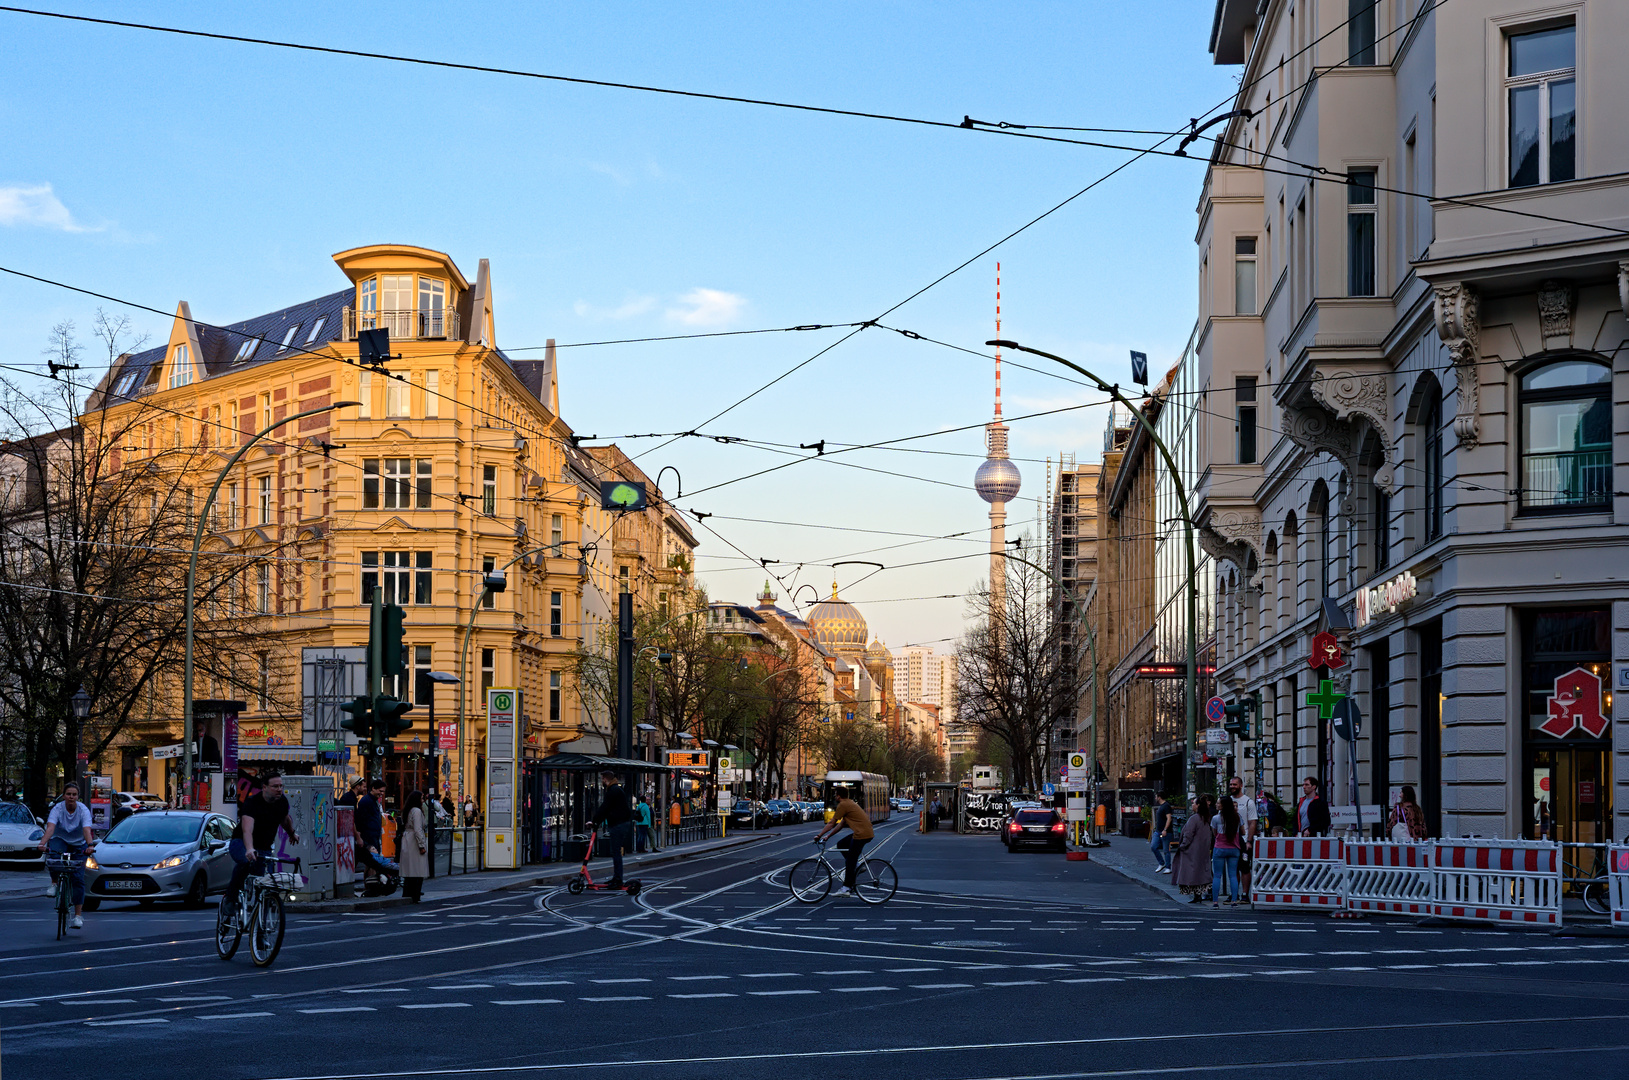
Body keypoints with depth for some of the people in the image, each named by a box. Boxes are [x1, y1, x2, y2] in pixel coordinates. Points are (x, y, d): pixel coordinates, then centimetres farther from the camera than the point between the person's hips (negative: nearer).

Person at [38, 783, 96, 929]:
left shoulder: (83, 810, -18)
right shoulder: (57, 809, -18)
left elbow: (87, 830, -32)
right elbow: (50, 828, -33)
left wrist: (90, 845, -51)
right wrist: (43, 843, -51)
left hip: (79, 844, 0)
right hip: (60, 840, 0)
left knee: (78, 878, -11)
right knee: (54, 854, -38)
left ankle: (78, 915, -8)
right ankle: (54, 883, -15)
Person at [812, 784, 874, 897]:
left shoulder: (843, 805, -8)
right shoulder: (850, 803, 22)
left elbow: (831, 823, -5)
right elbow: (841, 824, 24)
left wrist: (819, 835, 4)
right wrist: (828, 836, 23)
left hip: (861, 834, -10)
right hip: (867, 832, 10)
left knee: (850, 862, -5)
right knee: (841, 844, 18)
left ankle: (847, 889, -5)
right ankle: (855, 865, 13)